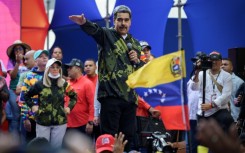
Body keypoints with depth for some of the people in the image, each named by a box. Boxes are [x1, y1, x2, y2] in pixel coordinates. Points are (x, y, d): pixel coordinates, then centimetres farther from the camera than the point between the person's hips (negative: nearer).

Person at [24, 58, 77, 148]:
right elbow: (26, 96, 11)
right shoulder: (40, 84, -1)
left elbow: (74, 96, 20)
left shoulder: (64, 84, 5)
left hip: (60, 122, 1)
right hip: (43, 122, -1)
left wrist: (69, 107, 6)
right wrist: (33, 106, 0)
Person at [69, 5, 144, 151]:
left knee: (128, 136, 8)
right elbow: (94, 29, -22)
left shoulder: (135, 44, 18)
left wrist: (137, 61, 2)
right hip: (111, 94, -5)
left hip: (130, 96, 5)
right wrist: (84, 22, -44)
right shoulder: (107, 35, 2)